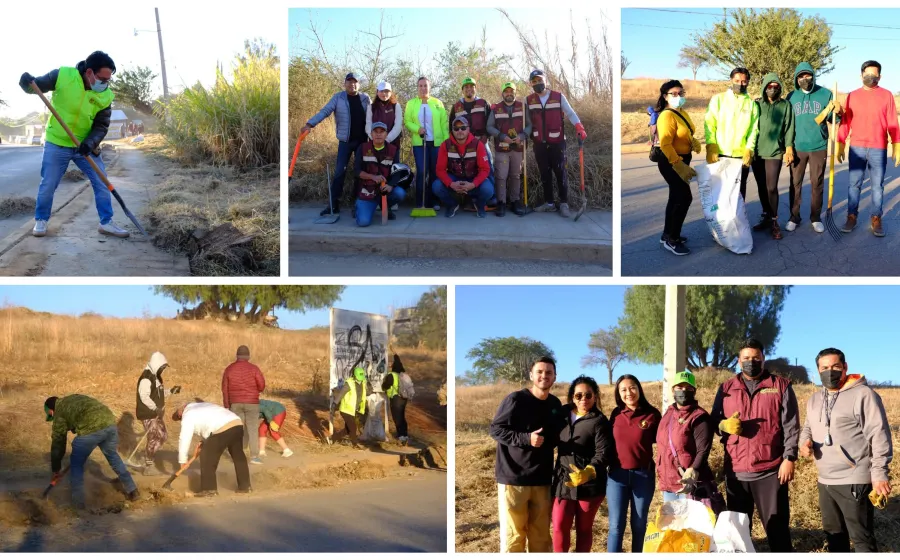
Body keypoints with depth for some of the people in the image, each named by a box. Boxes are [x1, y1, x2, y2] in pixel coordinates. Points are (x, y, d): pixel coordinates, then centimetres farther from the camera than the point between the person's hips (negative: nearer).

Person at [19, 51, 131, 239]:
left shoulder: (105, 96, -12)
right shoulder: (63, 75, -20)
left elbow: (101, 126, -7)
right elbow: (37, 85, -7)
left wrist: (90, 143, -25)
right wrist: (27, 81, -30)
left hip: (86, 145, 2)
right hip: (57, 143, -2)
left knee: (102, 184, 2)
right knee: (48, 185, 6)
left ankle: (106, 223, 14)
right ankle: (41, 221, 26)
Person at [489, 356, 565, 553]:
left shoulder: (555, 404, 10)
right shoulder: (515, 399, -9)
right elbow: (495, 429, -10)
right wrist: (526, 438, -20)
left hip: (542, 480, 6)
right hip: (513, 477, -6)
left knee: (541, 534, 11)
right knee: (513, 535, -3)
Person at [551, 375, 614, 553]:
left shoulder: (599, 421, -9)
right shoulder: (563, 415, 6)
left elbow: (604, 453, -17)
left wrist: (588, 472, -34)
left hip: (589, 483, -3)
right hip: (563, 481, 3)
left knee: (584, 528, 8)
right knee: (559, 526, -2)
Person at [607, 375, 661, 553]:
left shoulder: (652, 414, -5)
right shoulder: (616, 414, 3)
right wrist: (606, 466, 7)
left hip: (643, 475, -1)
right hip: (617, 475, 1)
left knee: (639, 525, 9)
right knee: (616, 525, -1)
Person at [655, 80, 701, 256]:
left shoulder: (683, 113, 7)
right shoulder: (667, 116, -22)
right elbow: (665, 144, -30)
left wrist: (694, 142, -3)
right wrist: (679, 165, -36)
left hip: (681, 160, 10)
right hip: (670, 162, -10)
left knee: (676, 198, 16)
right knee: (684, 198, -10)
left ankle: (667, 235, 28)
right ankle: (672, 240, -3)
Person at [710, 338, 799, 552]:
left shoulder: (781, 386, 4)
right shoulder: (726, 388, 12)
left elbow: (791, 426, -1)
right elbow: (714, 421, 13)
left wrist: (789, 458, -10)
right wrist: (725, 425, -10)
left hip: (771, 471, -3)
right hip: (736, 472, 3)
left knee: (777, 529, 0)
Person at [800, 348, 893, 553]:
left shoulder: (863, 394, -11)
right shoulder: (814, 400, 12)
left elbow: (879, 436, -14)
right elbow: (808, 427, 24)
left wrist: (880, 474, -18)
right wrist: (805, 441, 0)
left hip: (855, 482, -8)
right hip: (825, 482, 8)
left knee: (862, 538, -3)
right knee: (833, 533, 19)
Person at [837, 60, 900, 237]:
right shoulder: (852, 96, 6)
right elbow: (845, 123, 6)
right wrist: (840, 146, 2)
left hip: (879, 149, -1)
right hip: (856, 149, 1)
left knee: (877, 186, 3)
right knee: (854, 184, 5)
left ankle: (876, 219, 10)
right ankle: (851, 217, 12)